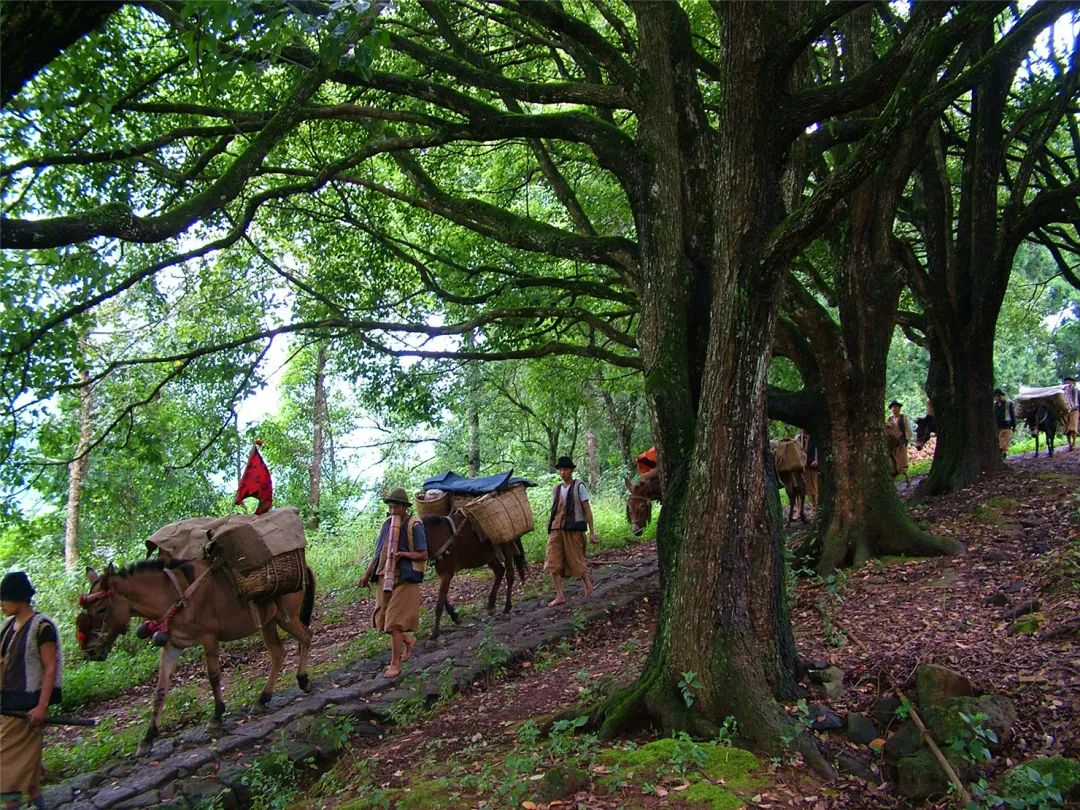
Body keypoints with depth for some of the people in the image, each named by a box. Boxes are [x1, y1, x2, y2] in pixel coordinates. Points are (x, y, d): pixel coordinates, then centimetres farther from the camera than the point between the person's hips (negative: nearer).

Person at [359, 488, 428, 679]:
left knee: (395, 621, -6)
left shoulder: (414, 526, -9)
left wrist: (404, 554, -24)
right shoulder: (387, 524, 9)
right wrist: (367, 574, 15)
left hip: (405, 579, -6)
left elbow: (423, 554, -8)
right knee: (382, 618, 9)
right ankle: (408, 639, 35)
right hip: (385, 577, 7)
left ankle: (395, 663, 4)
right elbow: (378, 552, 17)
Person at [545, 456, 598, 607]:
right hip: (556, 529, 5)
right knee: (552, 563, -4)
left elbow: (587, 510, -2)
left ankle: (586, 581, 31)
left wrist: (592, 532, -6)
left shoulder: (579, 487, -1)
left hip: (574, 528, -5)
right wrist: (550, 525, 13)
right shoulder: (556, 489, 14)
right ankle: (560, 596, 2)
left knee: (575, 561, 2)